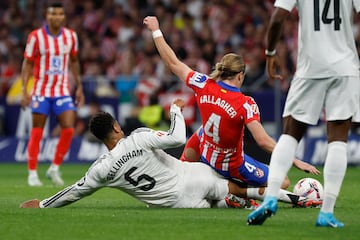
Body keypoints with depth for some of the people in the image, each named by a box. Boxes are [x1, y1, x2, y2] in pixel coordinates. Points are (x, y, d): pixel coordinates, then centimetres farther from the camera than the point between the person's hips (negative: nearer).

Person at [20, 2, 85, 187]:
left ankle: (54, 169, 5)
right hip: (41, 91, -3)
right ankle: (32, 173, 7)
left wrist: (79, 87, 15)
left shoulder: (71, 36, 4)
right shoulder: (36, 37, -7)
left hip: (63, 91, 3)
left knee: (68, 129, -9)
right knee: (37, 133, -2)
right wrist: (24, 90, -10)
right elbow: (27, 63, -3)